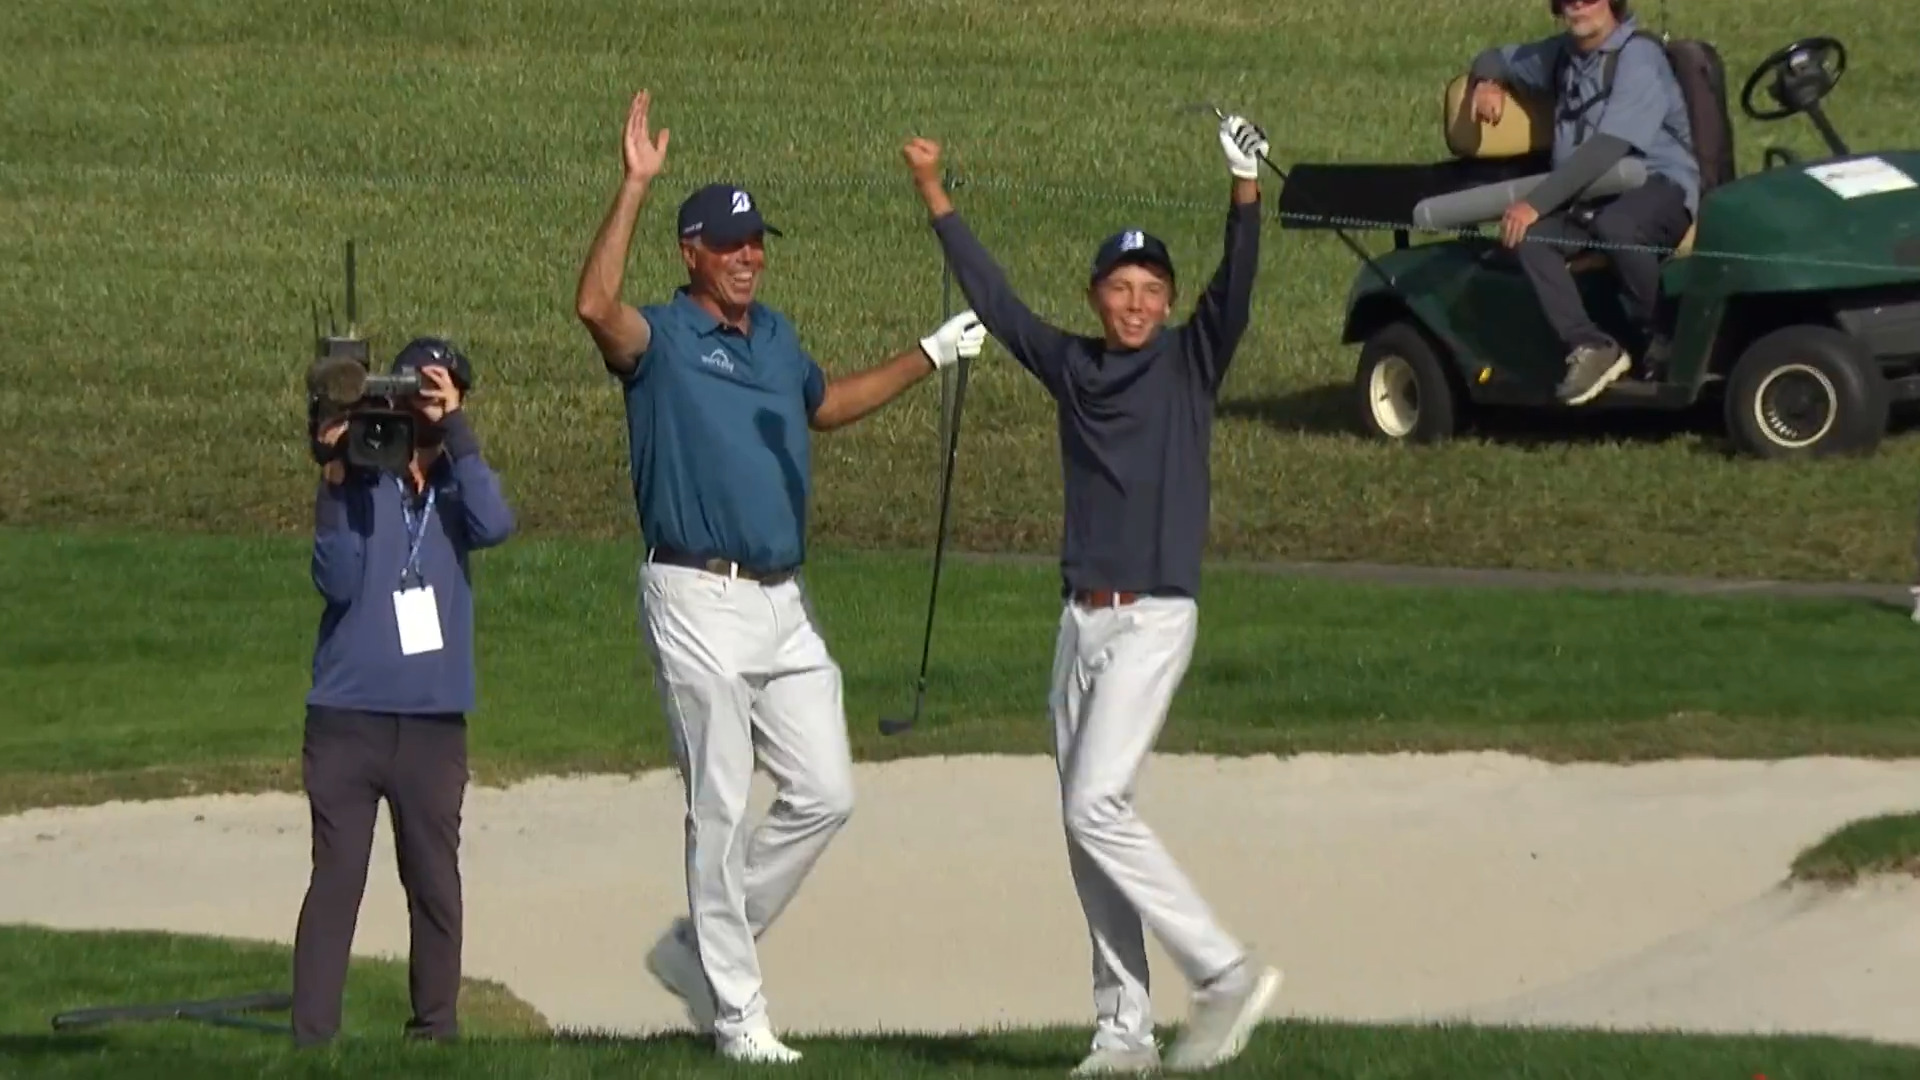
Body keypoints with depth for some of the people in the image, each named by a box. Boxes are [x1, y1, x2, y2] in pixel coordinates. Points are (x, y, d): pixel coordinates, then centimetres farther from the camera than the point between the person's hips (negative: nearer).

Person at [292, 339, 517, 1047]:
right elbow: (336, 580, -10)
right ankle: (311, 1038, -5)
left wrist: (456, 428, -14)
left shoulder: (457, 484, 9)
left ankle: (435, 1031, 16)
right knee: (336, 881, -5)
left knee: (435, 882, 7)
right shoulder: (361, 484, 1)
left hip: (434, 719, 3)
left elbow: (494, 527, -13)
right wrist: (335, 484, -18)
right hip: (348, 716, -3)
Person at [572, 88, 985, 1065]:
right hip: (699, 604, -7)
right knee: (720, 811, -3)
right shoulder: (661, 338, -7)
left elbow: (822, 403, 36)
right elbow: (595, 304, -29)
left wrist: (931, 357, 35)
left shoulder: (774, 336, 16)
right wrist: (635, 187, -33)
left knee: (824, 794, 5)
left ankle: (697, 949, 19)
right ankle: (736, 1010, 4)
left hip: (784, 606, 7)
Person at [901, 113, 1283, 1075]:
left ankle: (1224, 973, -11)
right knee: (1084, 823, 5)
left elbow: (1235, 287, -15)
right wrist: (935, 199, 17)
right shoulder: (1071, 366, 11)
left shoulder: (1191, 362, -1)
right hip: (1082, 623, 6)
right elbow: (991, 295, 17)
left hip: (1154, 620, -6)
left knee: (1098, 809, -17)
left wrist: (1245, 190, -29)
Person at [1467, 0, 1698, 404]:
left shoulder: (1638, 55, -10)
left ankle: (1661, 337, -19)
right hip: (1585, 197, 7)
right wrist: (1488, 82, 6)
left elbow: (1607, 147, -22)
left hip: (1659, 185, -6)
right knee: (1528, 237, -25)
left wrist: (1536, 202, -27)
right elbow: (1497, 59, 34)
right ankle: (1591, 347, -27)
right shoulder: (1562, 54, 15)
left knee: (1614, 225, -41)